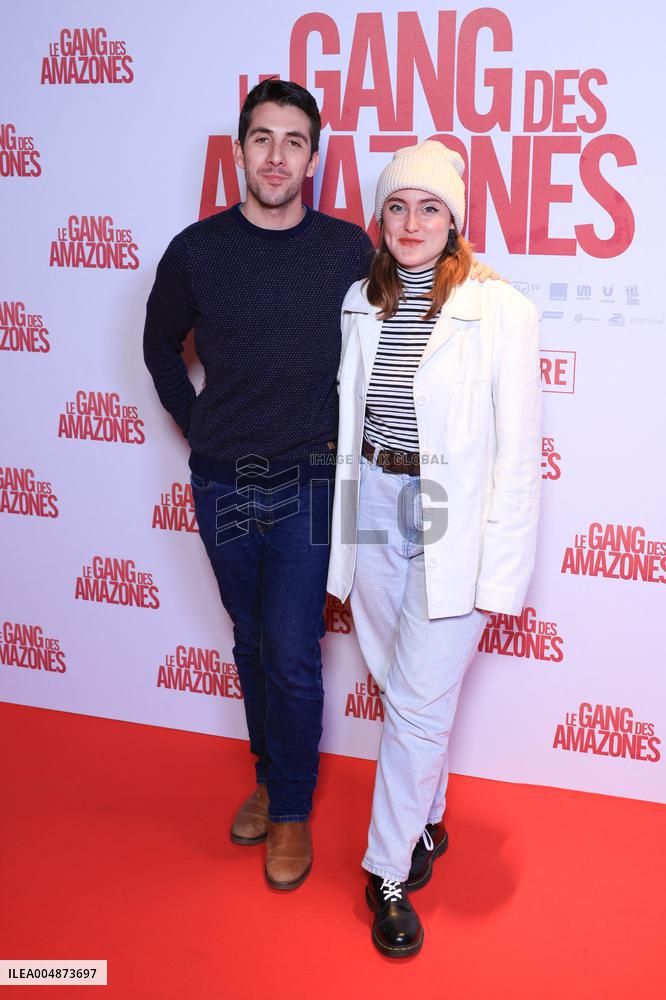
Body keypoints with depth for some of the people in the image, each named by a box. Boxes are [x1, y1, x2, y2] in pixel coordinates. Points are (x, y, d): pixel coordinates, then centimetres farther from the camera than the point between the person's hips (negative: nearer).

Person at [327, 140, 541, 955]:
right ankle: (426, 824, 38)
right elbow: (346, 420, 11)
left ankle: (389, 871, 19)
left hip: (451, 527, -4)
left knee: (418, 705, 1)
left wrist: (500, 573, -10)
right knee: (403, 690, 16)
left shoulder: (500, 312, -10)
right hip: (372, 512, 5)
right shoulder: (360, 303, 5)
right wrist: (339, 533, 11)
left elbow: (517, 454, -9)